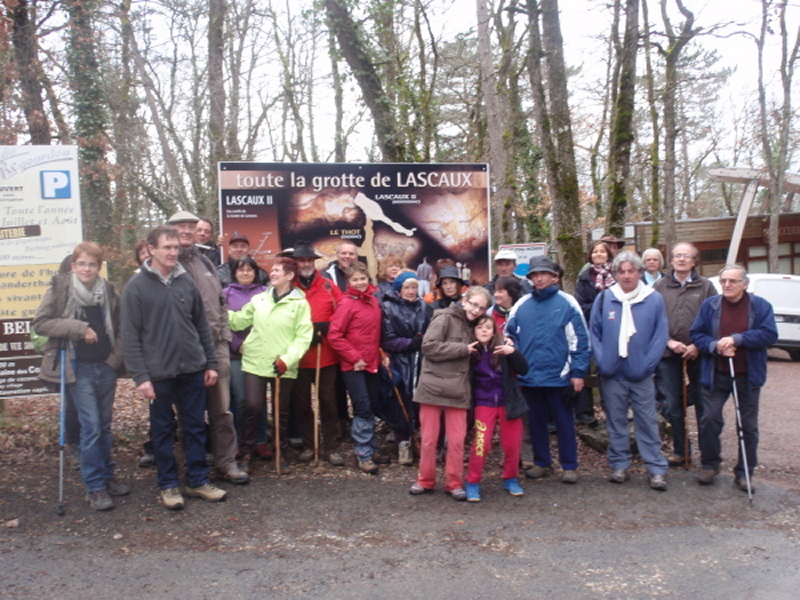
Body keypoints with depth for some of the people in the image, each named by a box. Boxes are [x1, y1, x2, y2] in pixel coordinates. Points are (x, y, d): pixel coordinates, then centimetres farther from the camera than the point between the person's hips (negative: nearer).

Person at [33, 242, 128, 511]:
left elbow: (119, 327, 14)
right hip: (79, 368, -3)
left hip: (106, 366, 3)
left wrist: (117, 354, 0)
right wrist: (78, 328, -16)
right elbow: (40, 323, -7)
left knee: (105, 425, 12)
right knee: (91, 426, -4)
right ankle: (94, 487, 6)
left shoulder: (109, 291, 4)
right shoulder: (59, 289, -5)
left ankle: (106, 476, 26)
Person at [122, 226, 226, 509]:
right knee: (162, 430, 9)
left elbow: (202, 325, 11)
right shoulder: (137, 286, -5)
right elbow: (130, 336, -8)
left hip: (193, 370, 4)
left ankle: (197, 480, 23)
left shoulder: (186, 281, 6)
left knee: (196, 428, 11)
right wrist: (140, 376, -13)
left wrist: (210, 363, 8)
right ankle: (168, 485, 22)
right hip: (158, 373, -3)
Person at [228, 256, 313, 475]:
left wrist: (286, 359, -17)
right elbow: (239, 320, 10)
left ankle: (282, 455, 24)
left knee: (281, 411, 9)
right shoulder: (259, 299, 9)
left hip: (283, 367, -2)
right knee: (252, 406, -6)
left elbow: (303, 337, -9)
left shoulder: (300, 304, -3)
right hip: (255, 362, 2)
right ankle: (247, 453, 10)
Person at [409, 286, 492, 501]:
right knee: (429, 438, 5)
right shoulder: (444, 318, -5)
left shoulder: (472, 327, 16)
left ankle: (454, 483, 18)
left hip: (457, 391, 5)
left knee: (457, 440, 4)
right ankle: (425, 480, 21)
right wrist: (463, 349, -13)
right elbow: (429, 346, -17)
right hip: (433, 387, -5)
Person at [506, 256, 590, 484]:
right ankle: (541, 463, 28)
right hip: (530, 377, 3)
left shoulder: (567, 303, -3)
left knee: (564, 422, 7)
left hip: (559, 376, -3)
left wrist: (578, 372, -9)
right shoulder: (521, 306, 6)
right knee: (536, 422, 14)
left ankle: (569, 466, 19)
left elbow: (579, 339, -5)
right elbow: (510, 337, 10)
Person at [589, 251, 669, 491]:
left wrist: (647, 365, -9)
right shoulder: (603, 298, 1)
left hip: (641, 374, -1)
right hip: (612, 373, 1)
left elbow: (661, 335, -2)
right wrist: (602, 361, -6)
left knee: (647, 421, 4)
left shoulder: (654, 299, -2)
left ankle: (657, 469, 13)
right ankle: (619, 466, 21)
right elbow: (593, 332, 4)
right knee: (615, 421, 10)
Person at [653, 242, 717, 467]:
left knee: (703, 406, 5)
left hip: (698, 354, -1)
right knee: (672, 406, 8)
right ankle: (680, 451, 23)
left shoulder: (705, 286, 3)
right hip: (668, 355, 1)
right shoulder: (659, 287, 5)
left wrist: (698, 346, -10)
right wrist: (669, 341, -10)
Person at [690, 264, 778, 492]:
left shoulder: (760, 306, -2)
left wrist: (736, 339, -21)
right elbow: (696, 334, 1)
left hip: (748, 376, 0)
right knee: (709, 420, 0)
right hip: (715, 375, 0)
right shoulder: (709, 305, 1)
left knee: (748, 426, 8)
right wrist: (715, 346, -18)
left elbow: (769, 334, -12)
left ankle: (744, 473, 21)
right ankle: (710, 465, 19)